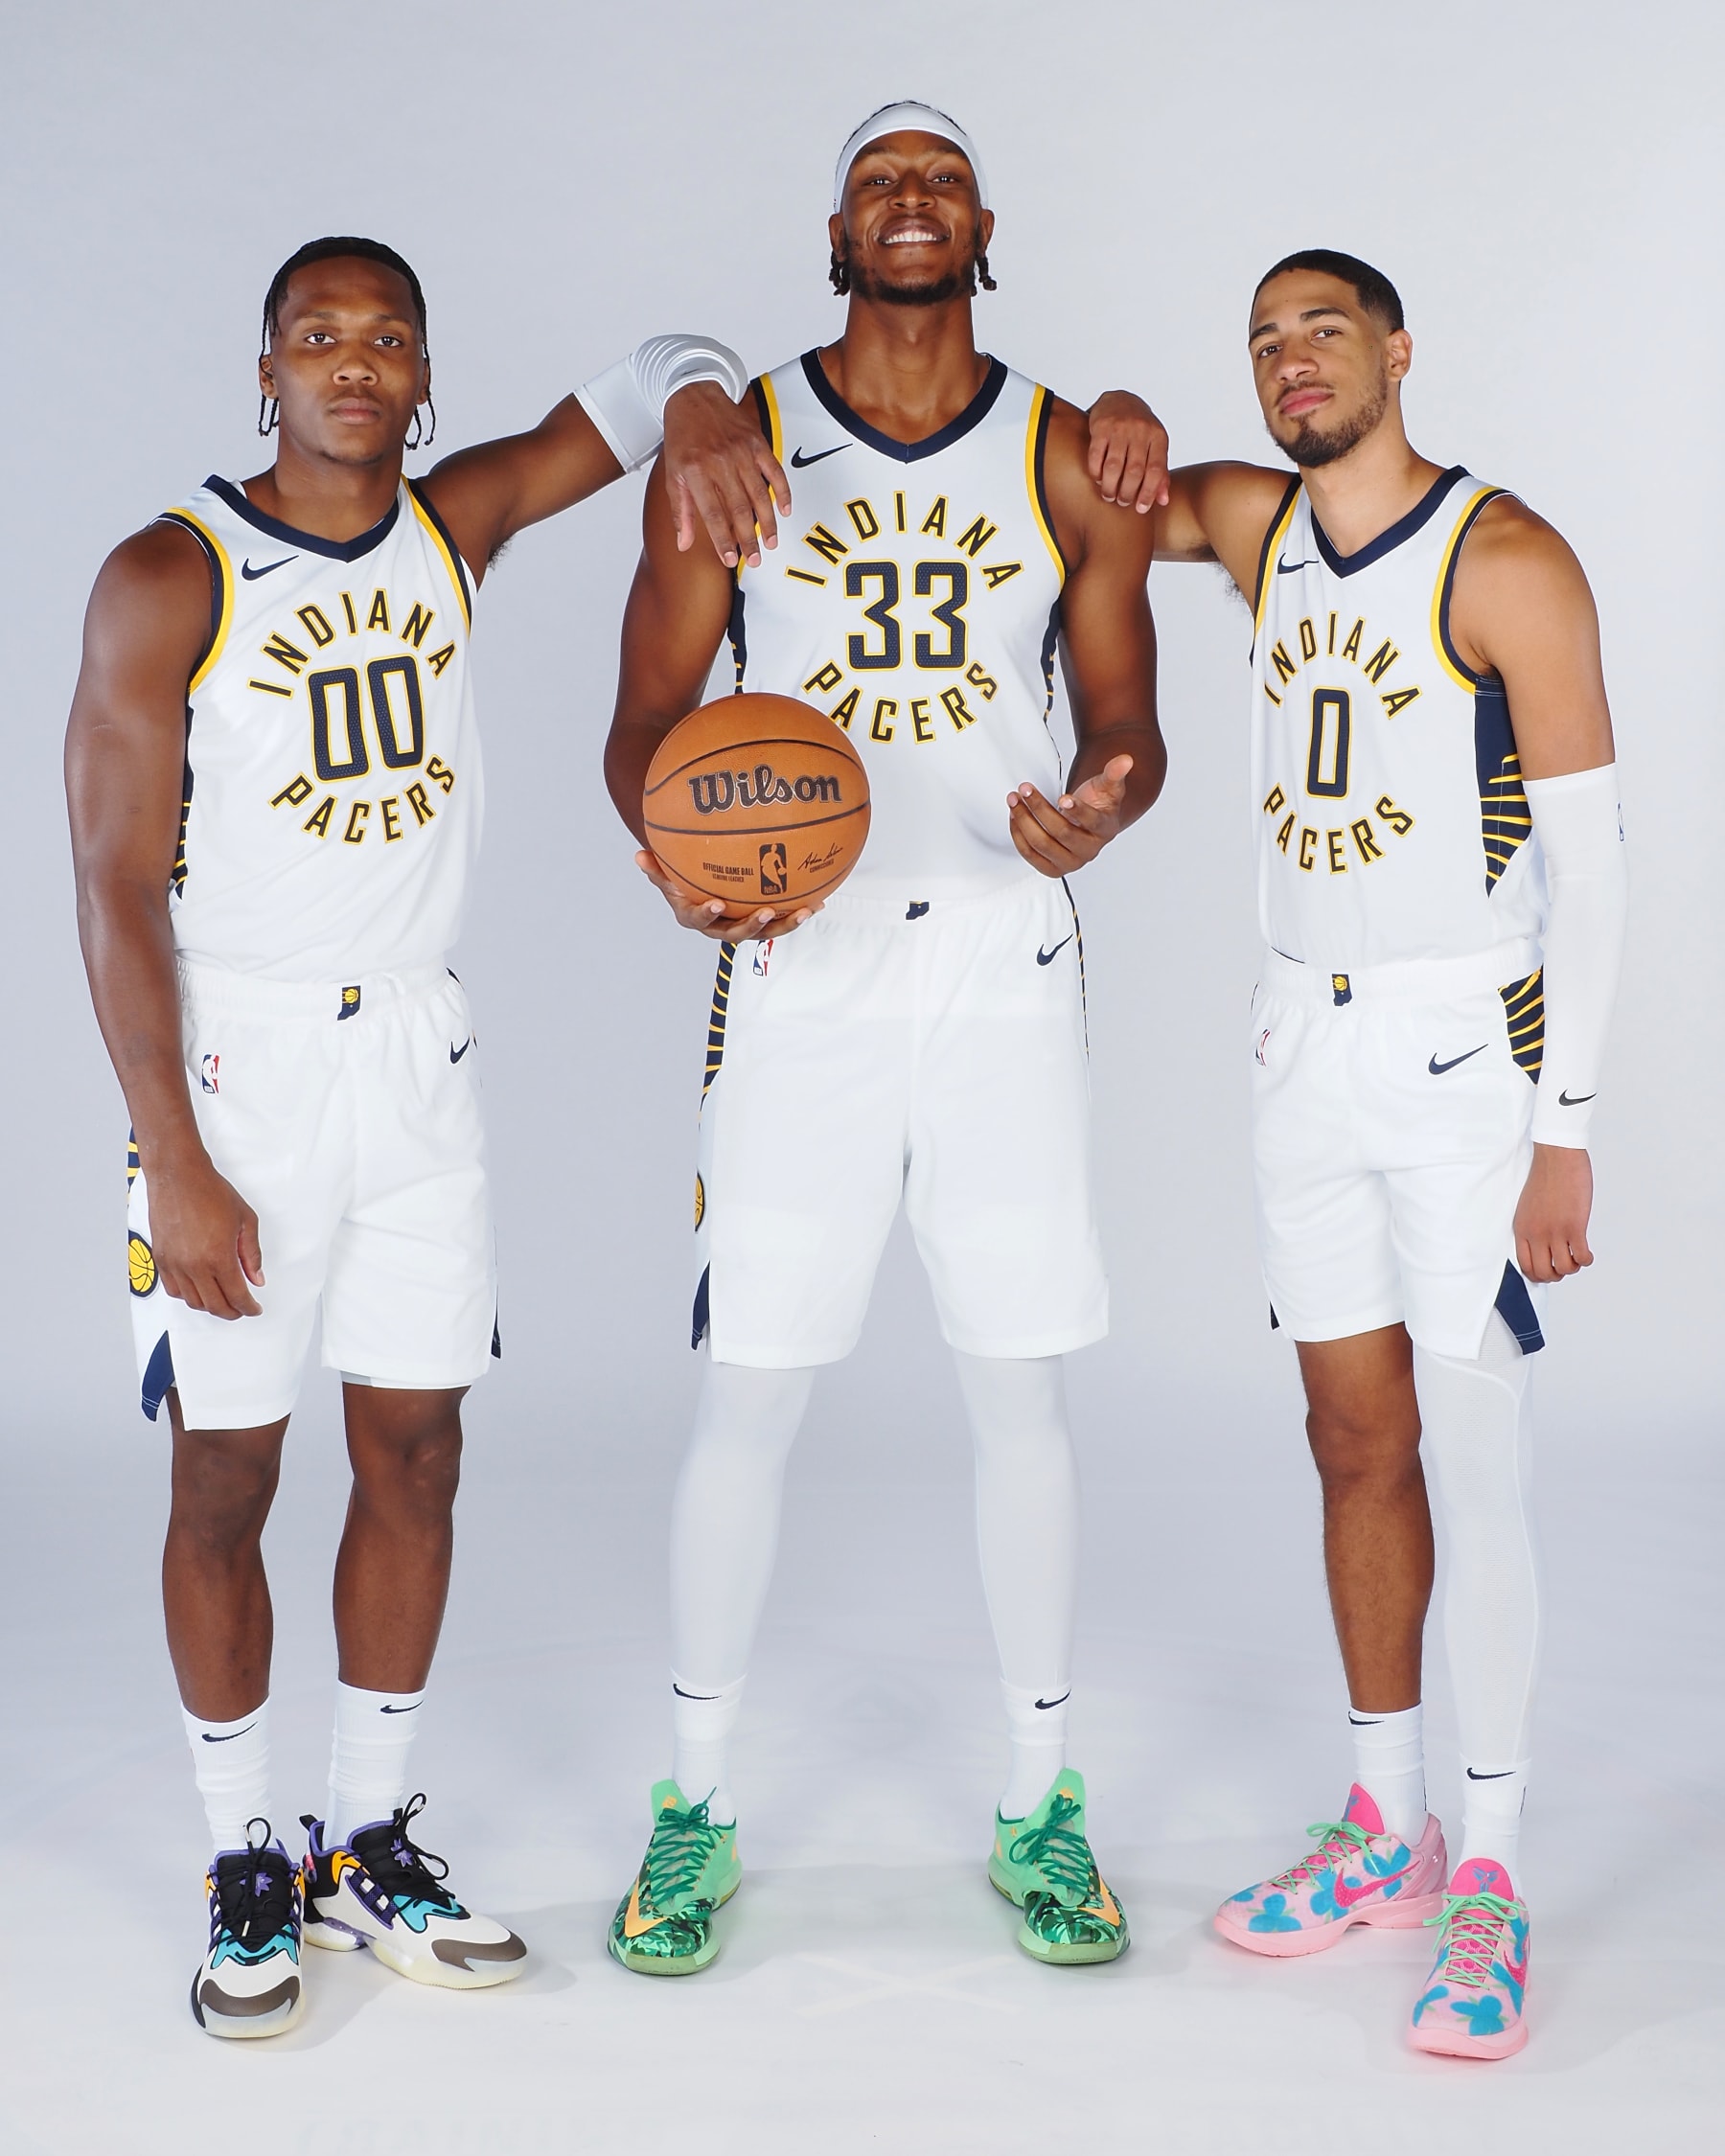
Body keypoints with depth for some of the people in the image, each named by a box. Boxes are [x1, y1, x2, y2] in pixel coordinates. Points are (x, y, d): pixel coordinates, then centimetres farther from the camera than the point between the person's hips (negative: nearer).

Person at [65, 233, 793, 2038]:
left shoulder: (453, 529, 4)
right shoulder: (167, 581, -9)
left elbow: (655, 372, 10)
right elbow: (116, 889, -11)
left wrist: (702, 416, -16)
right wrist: (174, 1163, -15)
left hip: (415, 1055, 5)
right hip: (233, 1062, -4)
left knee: (415, 1447, 9)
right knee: (225, 1476, 3)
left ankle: (369, 1845, 24)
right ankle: (245, 1869, 19)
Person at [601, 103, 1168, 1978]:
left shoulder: (1070, 460, 6)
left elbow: (1126, 724, 8)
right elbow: (646, 720, 3)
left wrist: (1098, 813, -16)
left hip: (1005, 962, 1)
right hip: (798, 965, -1)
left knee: (1021, 1398, 6)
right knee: (748, 1395, 2)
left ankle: (1039, 1804, 22)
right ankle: (693, 1807, 19)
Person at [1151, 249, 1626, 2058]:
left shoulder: (1508, 564, -9)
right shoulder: (1250, 524, 8)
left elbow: (1589, 856, -10)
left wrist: (1564, 1128, -15)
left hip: (1463, 1044, -5)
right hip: (1302, 1034, 6)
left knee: (1474, 1464, -4)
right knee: (1356, 1447, 12)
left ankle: (1488, 1887, 7)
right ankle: (1385, 1831, 24)